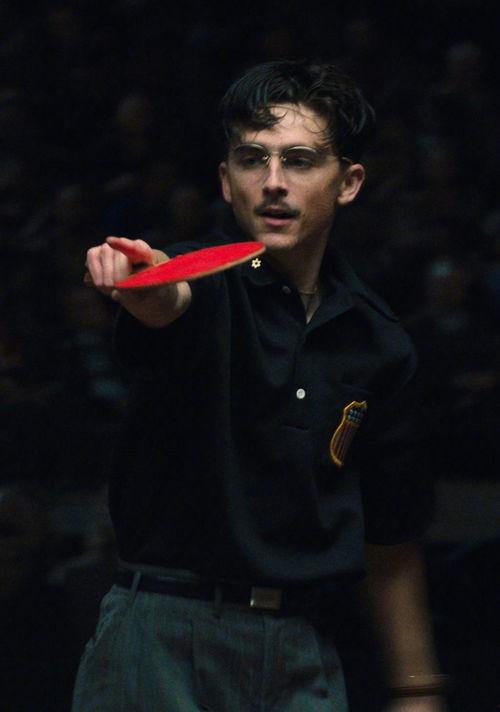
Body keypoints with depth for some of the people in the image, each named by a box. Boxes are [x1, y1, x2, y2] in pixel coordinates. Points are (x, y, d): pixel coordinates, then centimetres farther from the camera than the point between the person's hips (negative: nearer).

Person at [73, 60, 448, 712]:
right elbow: (167, 304, -30)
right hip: (162, 638, -3)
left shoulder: (378, 343, 9)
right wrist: (142, 284, -54)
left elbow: (391, 538, 16)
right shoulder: (207, 285, -3)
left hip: (303, 659, 3)